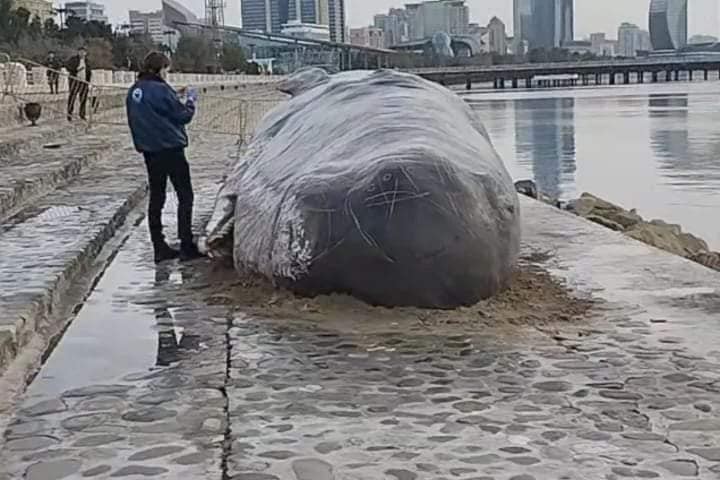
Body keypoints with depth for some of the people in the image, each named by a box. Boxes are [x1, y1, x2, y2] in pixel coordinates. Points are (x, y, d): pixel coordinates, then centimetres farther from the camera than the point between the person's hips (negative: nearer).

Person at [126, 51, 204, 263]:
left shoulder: (134, 91, 7)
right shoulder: (160, 90, -16)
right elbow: (183, 115, -10)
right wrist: (191, 100, 7)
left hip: (150, 151, 8)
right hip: (170, 148, -7)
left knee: (156, 198, 11)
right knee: (185, 197, 1)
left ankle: (159, 248, 12)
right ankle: (186, 246, -2)